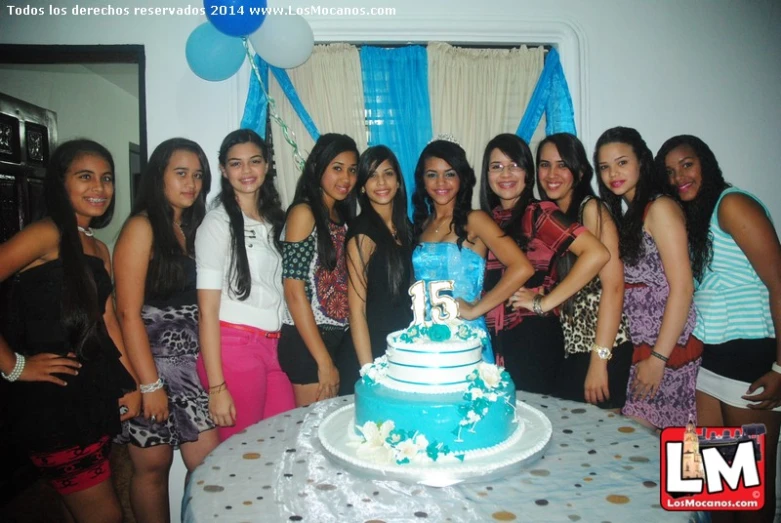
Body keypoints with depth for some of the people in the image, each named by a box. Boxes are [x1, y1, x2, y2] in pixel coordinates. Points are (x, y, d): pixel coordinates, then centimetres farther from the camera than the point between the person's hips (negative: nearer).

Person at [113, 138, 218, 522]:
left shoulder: (192, 228, 12)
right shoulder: (142, 227, -9)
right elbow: (128, 313, -13)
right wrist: (151, 384, -14)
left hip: (189, 363, 6)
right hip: (150, 362, -6)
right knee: (153, 466, 8)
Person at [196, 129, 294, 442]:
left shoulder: (274, 221, 15)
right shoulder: (218, 223, -4)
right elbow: (207, 309, -9)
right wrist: (216, 387, -13)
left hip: (275, 348, 6)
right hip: (234, 348, -5)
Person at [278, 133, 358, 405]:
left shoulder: (343, 216, 12)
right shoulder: (303, 213, -10)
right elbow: (294, 292, -15)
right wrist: (324, 362, -14)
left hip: (342, 339, 7)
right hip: (308, 342, -7)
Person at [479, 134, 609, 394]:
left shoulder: (538, 214, -9)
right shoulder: (488, 219, 9)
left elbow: (597, 254, -21)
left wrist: (544, 303, -16)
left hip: (533, 340, -5)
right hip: (493, 340, 5)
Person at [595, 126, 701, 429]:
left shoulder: (660, 208, -9)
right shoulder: (627, 213, 15)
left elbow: (682, 288, -15)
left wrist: (658, 358, -16)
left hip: (667, 346, -7)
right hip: (640, 345, 7)